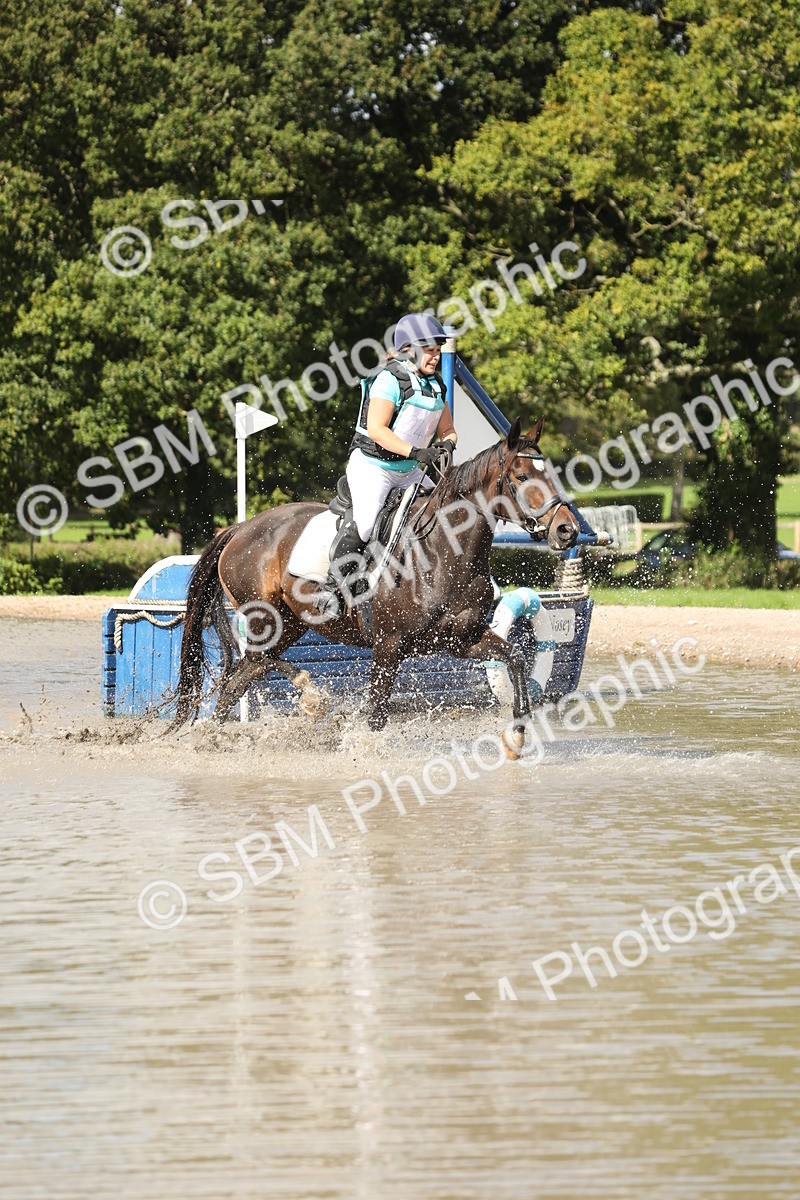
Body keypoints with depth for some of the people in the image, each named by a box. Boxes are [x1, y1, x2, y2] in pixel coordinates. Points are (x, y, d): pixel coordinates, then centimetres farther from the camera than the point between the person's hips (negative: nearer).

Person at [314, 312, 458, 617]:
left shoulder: (435, 386, 9)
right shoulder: (390, 379, -15)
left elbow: (448, 430, 17)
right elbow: (376, 429, -23)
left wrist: (446, 445, -8)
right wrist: (416, 451, -31)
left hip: (410, 471, 8)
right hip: (372, 465, -8)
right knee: (364, 522, -26)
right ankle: (331, 586, -13)